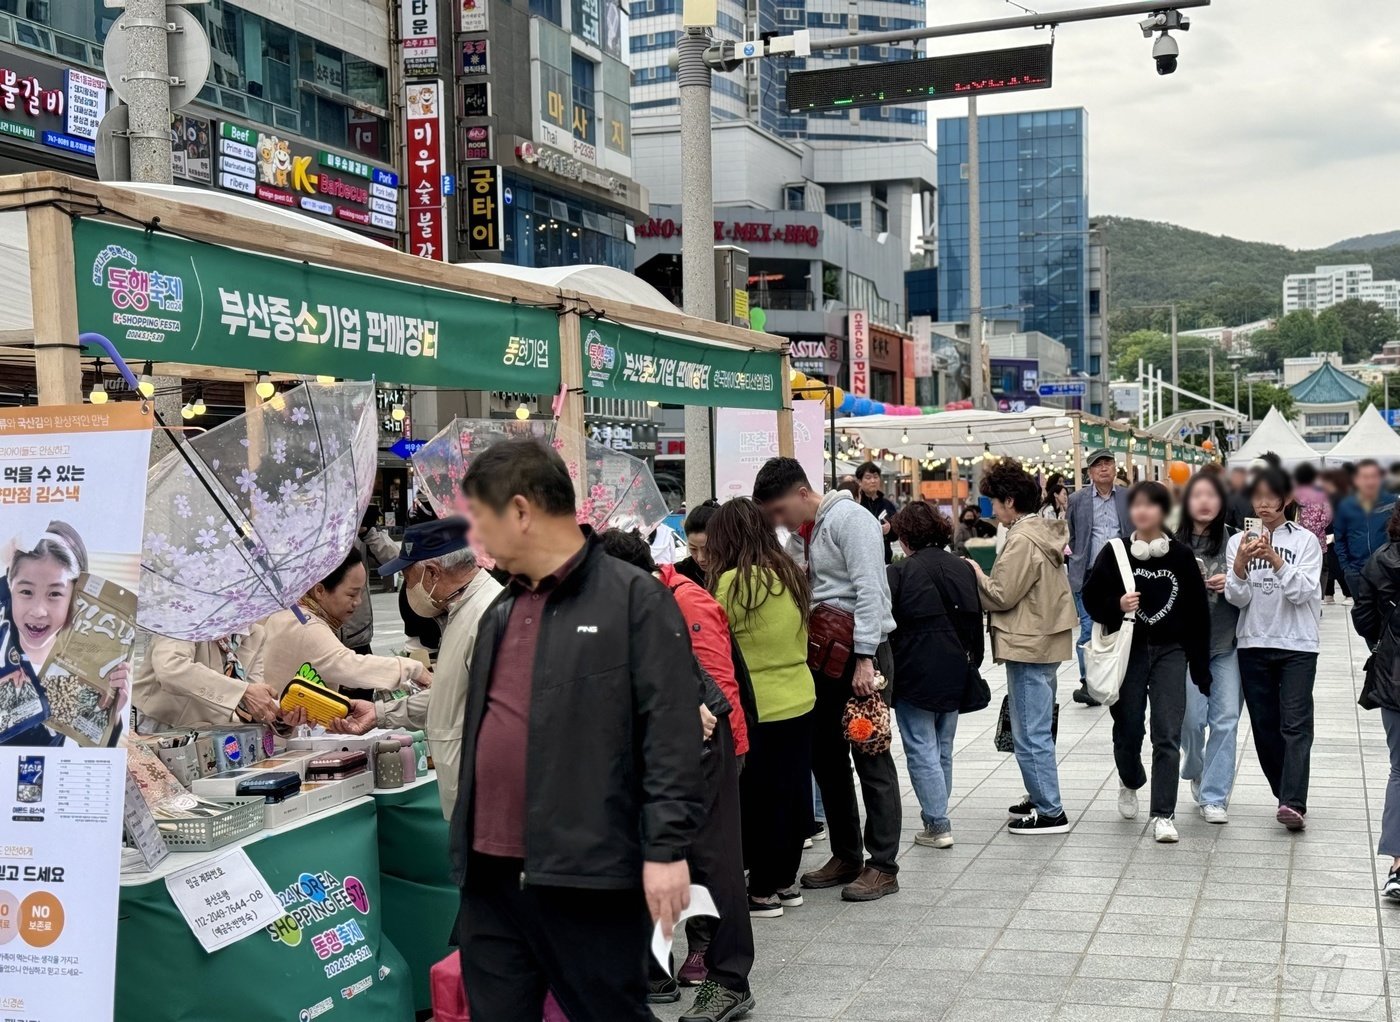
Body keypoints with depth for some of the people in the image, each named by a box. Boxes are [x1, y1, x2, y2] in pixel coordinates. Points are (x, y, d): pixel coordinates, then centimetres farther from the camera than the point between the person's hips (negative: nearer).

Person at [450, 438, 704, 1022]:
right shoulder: (501, 612, 16)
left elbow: (671, 732, -14)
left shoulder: (634, 598, -9)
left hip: (590, 877, -7)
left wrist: (667, 847, -18)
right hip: (491, 877, 7)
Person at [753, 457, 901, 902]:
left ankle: (883, 866, 4)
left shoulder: (849, 519, -11)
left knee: (872, 760, -3)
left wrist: (864, 659, -22)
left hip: (858, 653, -9)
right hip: (824, 655, 9)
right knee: (825, 758, 12)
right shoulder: (807, 531, 14)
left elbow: (869, 591, -18)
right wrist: (806, 652, 7)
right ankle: (845, 856, 23)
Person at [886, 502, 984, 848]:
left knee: (922, 751, 1)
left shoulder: (899, 573, -12)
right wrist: (972, 666, 20)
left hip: (916, 676, -6)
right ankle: (938, 816, 23)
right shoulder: (964, 569, 6)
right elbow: (976, 623, 12)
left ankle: (938, 825, 2)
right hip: (955, 675, 6)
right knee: (943, 750, 16)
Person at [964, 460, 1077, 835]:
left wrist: (978, 576, -1)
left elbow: (1002, 596, -17)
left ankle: (1050, 812, 3)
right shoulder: (1044, 532, 11)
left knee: (1030, 735, -3)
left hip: (1029, 647, -10)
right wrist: (985, 578, 8)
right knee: (1039, 729, 19)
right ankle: (1042, 797, 30)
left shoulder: (1022, 541, -19)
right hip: (1046, 640, 10)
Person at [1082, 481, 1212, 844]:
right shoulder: (1115, 552, -3)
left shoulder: (1181, 555, -2)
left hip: (1170, 651, -1)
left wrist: (1200, 665, 1)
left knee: (1168, 735, -7)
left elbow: (1198, 612, 2)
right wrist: (1117, 606, -19)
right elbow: (1091, 598, 2)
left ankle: (1163, 815, -1)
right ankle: (1130, 783, 42)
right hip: (1128, 650, 1)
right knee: (1128, 730, 11)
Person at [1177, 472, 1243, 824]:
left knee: (1226, 718, -1)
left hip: (1227, 641, 1)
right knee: (1192, 718, 1)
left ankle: (1214, 795, 9)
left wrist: (1232, 584, -12)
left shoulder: (1234, 540, 0)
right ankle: (1196, 770, 32)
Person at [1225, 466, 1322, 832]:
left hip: (1297, 645, -3)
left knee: (1295, 724, -12)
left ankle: (1294, 804, -19)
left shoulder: (1305, 540, 0)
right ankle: (1286, 796, 18)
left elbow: (1303, 592, -11)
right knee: (1264, 726, 6)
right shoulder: (1239, 541, 5)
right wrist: (1240, 564, -20)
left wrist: (1275, 560, -23)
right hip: (1253, 645, 3)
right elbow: (1237, 599, -2)